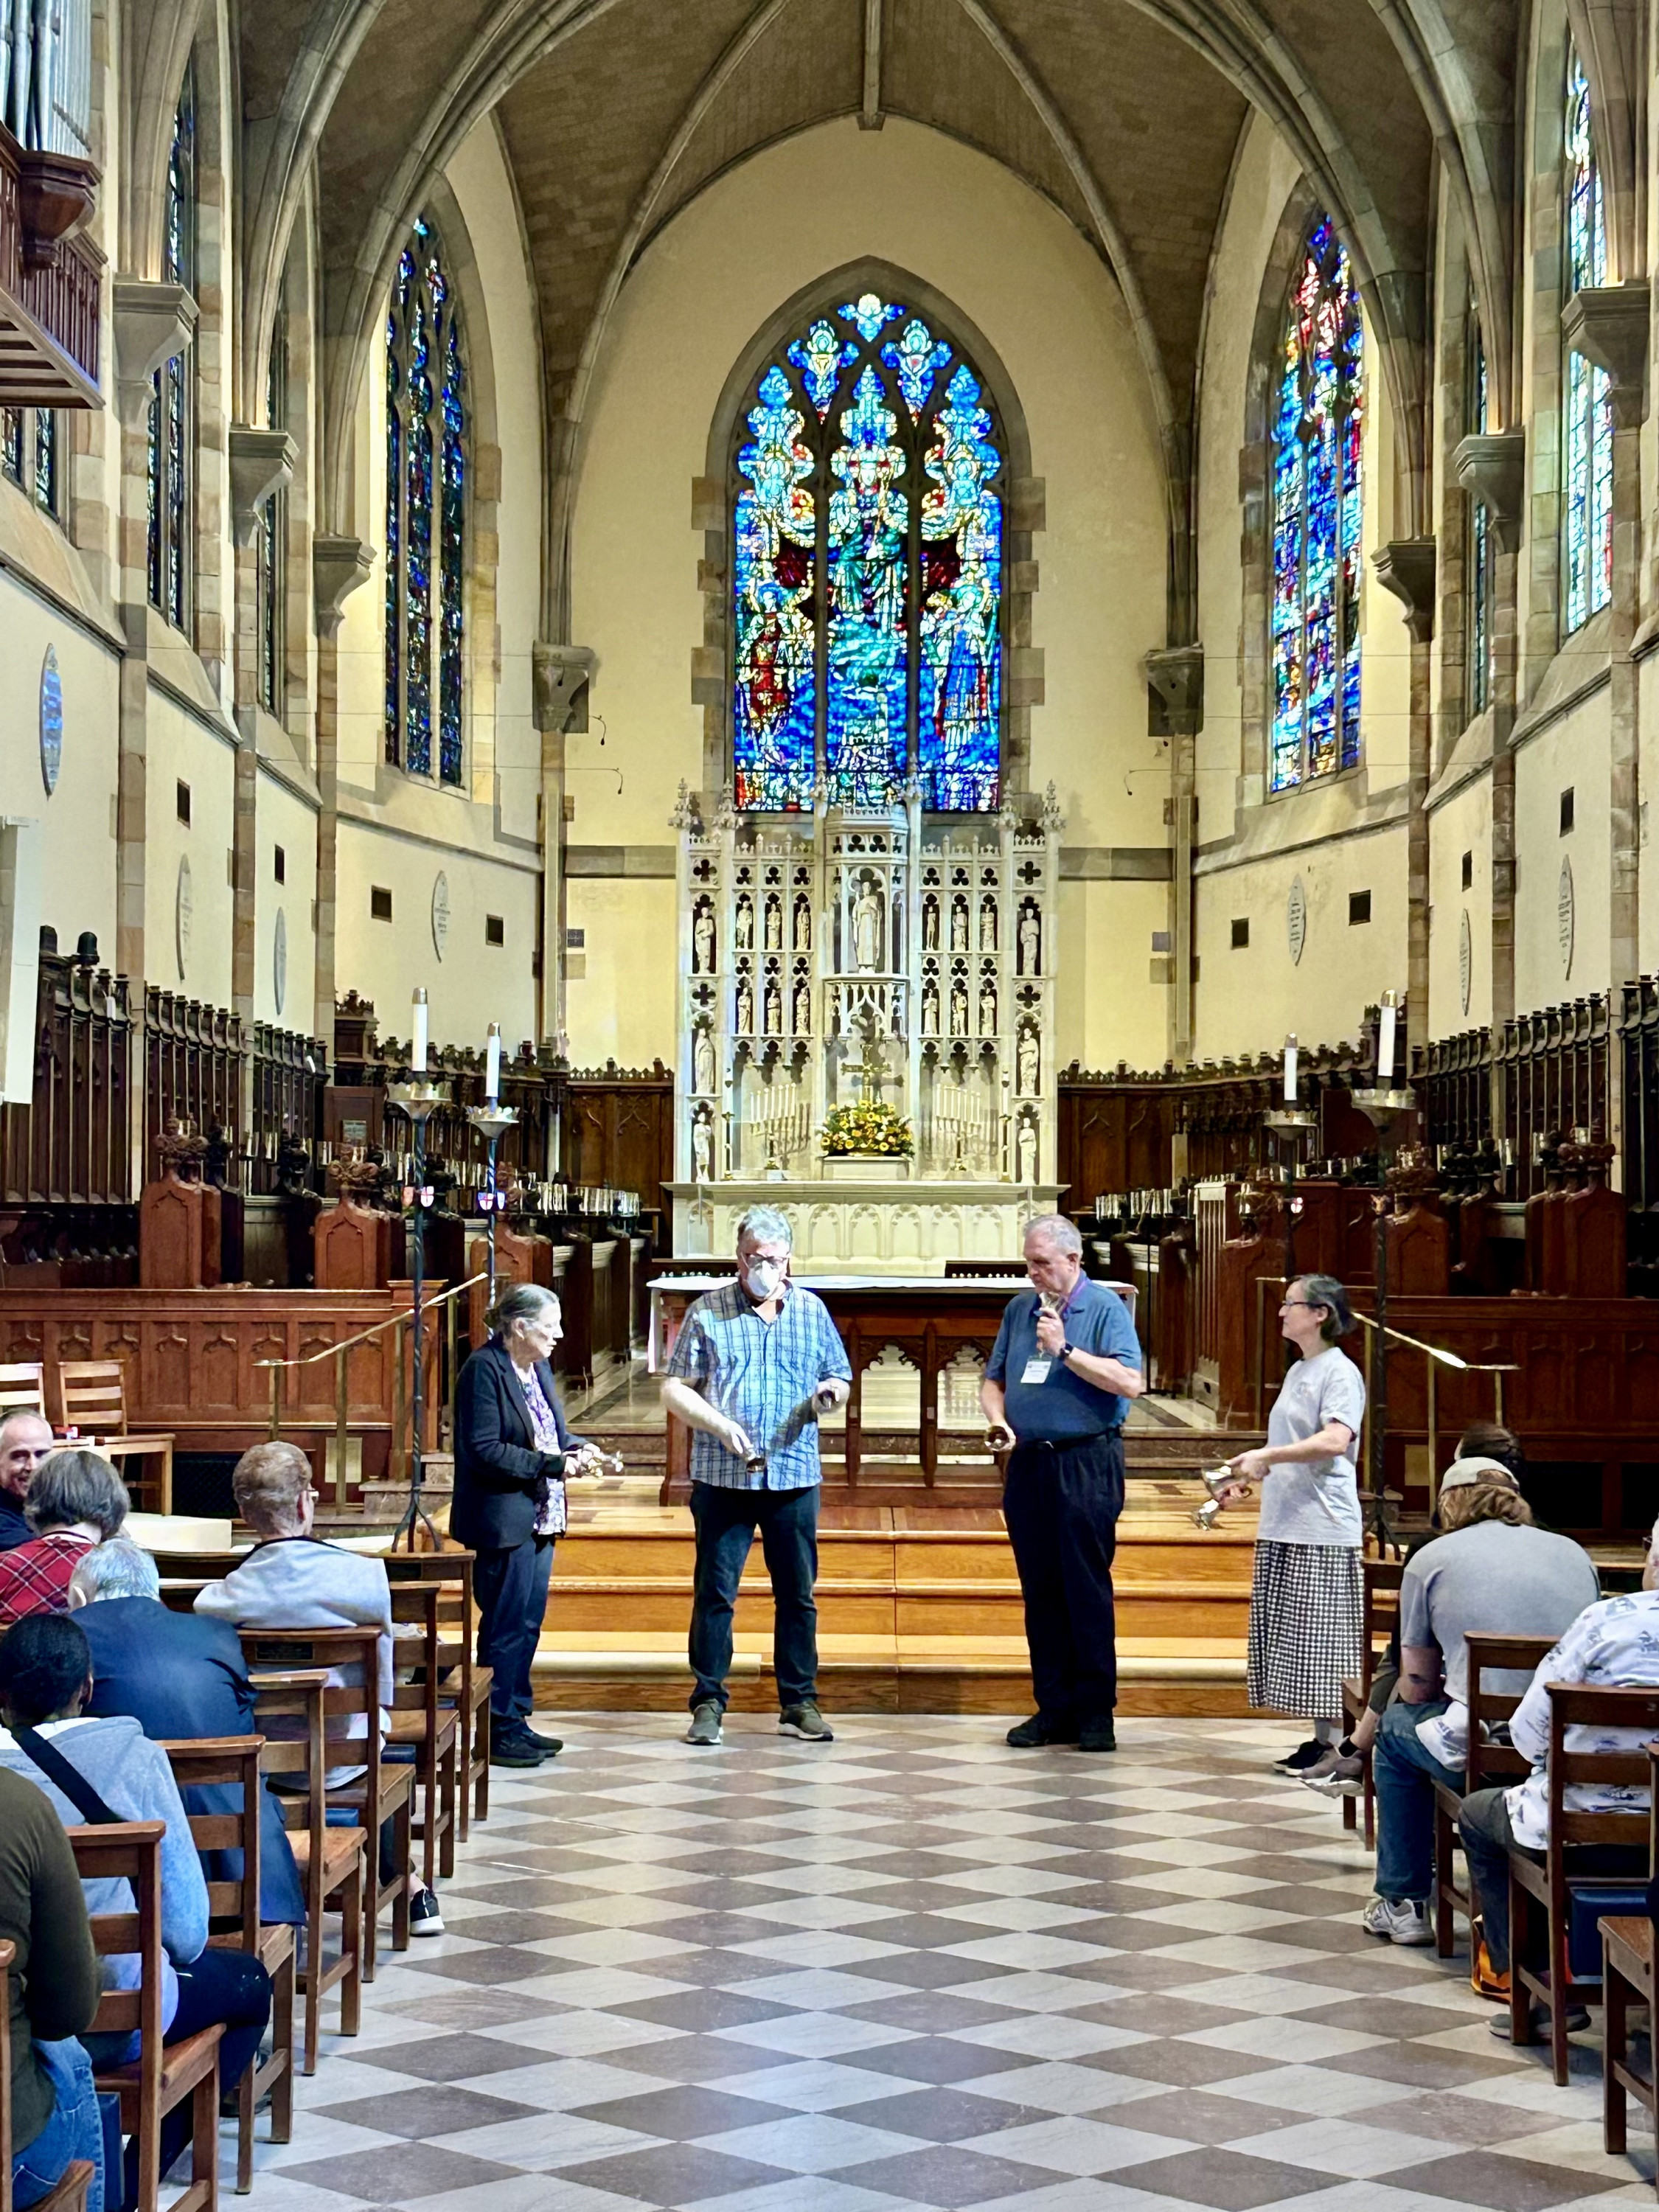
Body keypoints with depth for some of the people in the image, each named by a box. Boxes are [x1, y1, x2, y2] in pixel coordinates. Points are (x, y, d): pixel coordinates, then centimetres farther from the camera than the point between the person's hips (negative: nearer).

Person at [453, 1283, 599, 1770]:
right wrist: (551, 1464, -22)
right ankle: (497, 1730, 4)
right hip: (503, 1520, -9)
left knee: (528, 1622, 13)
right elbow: (484, 1450, -20)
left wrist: (577, 1447, 1)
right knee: (505, 1625, -3)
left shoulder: (539, 1367, 12)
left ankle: (516, 1719, 22)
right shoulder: (484, 1369, -15)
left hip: (538, 1518, 9)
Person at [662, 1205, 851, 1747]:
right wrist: (718, 1424, -15)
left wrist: (830, 1392, -8)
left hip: (794, 1477, 2)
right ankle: (708, 1705, 9)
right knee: (714, 1592, 0)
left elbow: (840, 1378, 16)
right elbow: (674, 1389, 0)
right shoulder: (707, 1312, 2)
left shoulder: (812, 1311, 10)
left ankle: (799, 1703, 16)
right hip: (722, 1478, -2)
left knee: (798, 1594, 6)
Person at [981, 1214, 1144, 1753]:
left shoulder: (1105, 1308, -4)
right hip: (1028, 1462, 6)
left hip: (1086, 1465, -6)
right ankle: (1054, 1708, 14)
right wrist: (998, 1420, -1)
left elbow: (1130, 1383, -16)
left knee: (1087, 1591, -3)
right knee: (1040, 1592, 8)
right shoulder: (1020, 1309, 13)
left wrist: (1065, 1350, -17)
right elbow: (994, 1380, 19)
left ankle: (1095, 1711, 4)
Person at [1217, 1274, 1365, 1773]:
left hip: (1322, 1529, -9)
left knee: (1320, 1636, -5)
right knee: (1294, 1638, 9)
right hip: (1282, 1525, 9)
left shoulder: (1340, 1372, -10)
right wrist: (1247, 1480, 21)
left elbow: (1335, 1441, -25)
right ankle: (1320, 1737, 15)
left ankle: (1334, 1744, 0)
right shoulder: (1298, 1371, 18)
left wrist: (1266, 1456, -27)